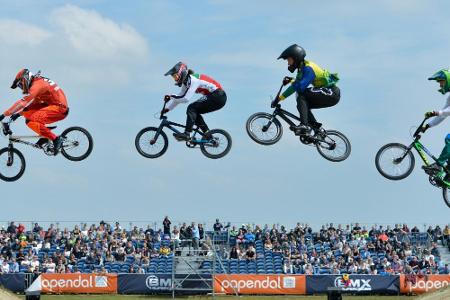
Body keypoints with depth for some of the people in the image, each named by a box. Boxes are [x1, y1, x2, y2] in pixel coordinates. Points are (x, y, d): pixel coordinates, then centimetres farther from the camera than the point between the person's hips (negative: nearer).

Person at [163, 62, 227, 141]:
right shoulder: (186, 82, 12)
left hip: (218, 97, -10)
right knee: (194, 112, 7)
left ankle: (187, 134, -22)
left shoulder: (192, 80, -18)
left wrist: (171, 97, -18)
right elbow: (179, 97, 16)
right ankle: (208, 135, 7)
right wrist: (167, 109, 10)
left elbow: (186, 98, -24)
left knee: (192, 108, -16)